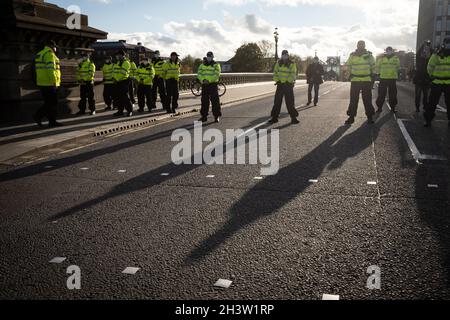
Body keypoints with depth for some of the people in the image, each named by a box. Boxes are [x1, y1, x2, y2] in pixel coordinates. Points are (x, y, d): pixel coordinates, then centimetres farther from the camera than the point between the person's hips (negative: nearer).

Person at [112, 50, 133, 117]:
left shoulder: (126, 63, -9)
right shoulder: (117, 62, 20)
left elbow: (123, 73, -18)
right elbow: (114, 71, 19)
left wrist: (117, 80, -17)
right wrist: (114, 78, 3)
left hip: (124, 82, -9)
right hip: (117, 83, 9)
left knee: (125, 96, -11)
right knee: (118, 97, 9)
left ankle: (130, 111, -4)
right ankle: (120, 111, 16)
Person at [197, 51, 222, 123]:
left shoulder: (216, 65, 2)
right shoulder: (202, 65, 14)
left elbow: (216, 75, -11)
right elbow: (199, 74, 4)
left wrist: (208, 80, -21)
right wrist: (203, 80, -15)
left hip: (213, 85, -4)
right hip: (204, 85, 4)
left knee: (215, 101, -5)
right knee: (204, 101, 6)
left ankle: (217, 116, -1)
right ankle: (204, 116, 13)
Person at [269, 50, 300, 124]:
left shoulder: (292, 64, -6)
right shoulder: (279, 63, 6)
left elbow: (293, 74, -12)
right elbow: (275, 73, 8)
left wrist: (287, 81, -17)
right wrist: (277, 80, -2)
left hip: (288, 84, -3)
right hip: (280, 84, 4)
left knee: (290, 102, -4)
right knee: (277, 101, 5)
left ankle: (293, 118, 4)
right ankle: (274, 117, 12)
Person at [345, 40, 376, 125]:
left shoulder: (369, 55, 3)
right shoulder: (352, 55, 6)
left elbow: (373, 66, 10)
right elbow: (348, 66, 14)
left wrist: (372, 75, 5)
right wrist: (350, 75, 6)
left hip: (367, 80, -1)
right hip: (355, 80, 1)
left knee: (367, 99, 3)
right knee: (353, 99, 1)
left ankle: (370, 116, 11)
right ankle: (351, 117, 7)